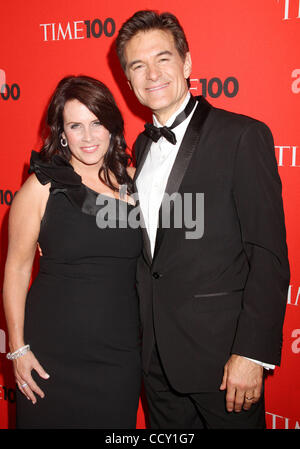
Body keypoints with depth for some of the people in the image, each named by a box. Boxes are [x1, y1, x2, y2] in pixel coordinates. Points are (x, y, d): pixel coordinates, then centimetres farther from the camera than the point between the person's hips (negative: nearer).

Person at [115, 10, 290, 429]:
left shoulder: (242, 135, -11)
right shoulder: (142, 145, 10)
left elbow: (268, 252, -15)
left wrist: (253, 352, -18)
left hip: (220, 347, -6)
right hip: (157, 351, 6)